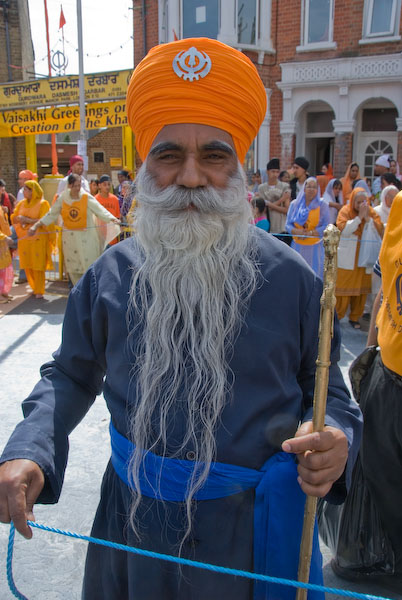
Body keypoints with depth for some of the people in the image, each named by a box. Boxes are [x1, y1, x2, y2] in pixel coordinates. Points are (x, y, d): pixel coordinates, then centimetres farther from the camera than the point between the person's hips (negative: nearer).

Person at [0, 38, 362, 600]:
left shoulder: (290, 278, -11)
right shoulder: (110, 275, -5)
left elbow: (326, 389, -1)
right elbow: (69, 375, 6)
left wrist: (335, 439, -22)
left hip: (250, 531, -1)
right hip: (135, 521, 2)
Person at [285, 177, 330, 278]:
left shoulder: (322, 205, 2)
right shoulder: (294, 204, 7)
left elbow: (327, 227, -5)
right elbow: (288, 225, 4)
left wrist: (310, 233, -16)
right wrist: (297, 231, -16)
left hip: (315, 248, -2)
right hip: (297, 246, 2)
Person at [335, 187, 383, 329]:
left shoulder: (371, 212, 6)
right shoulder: (345, 211, -4)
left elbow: (380, 231, -4)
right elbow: (344, 230, -18)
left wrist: (367, 218, -15)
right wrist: (359, 217, -19)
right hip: (346, 258, -3)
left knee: (361, 288, 6)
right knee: (343, 287, 0)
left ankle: (355, 317, 17)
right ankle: (336, 316, 12)